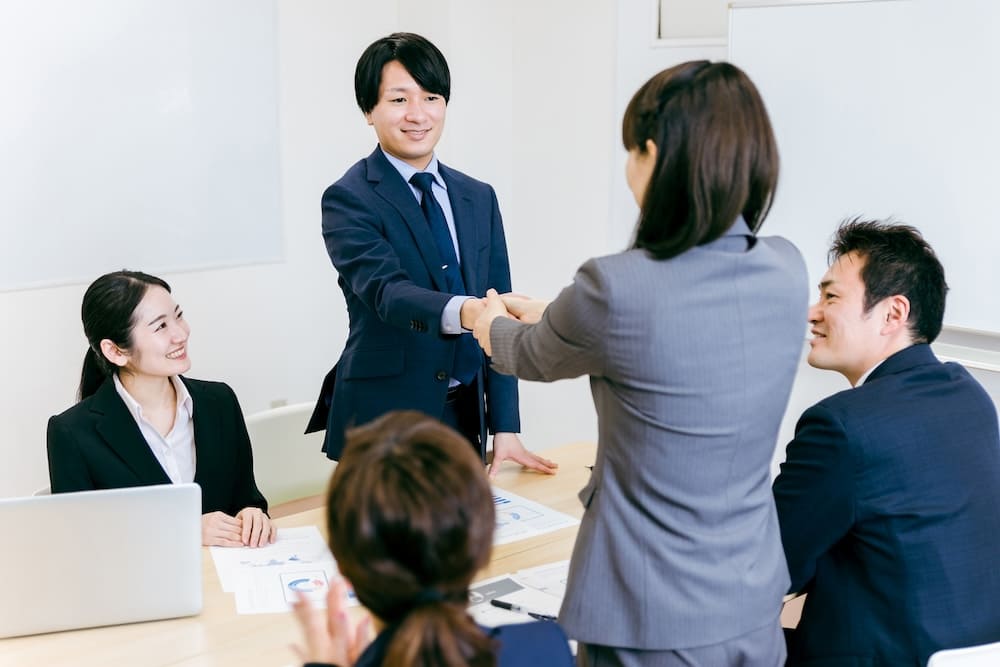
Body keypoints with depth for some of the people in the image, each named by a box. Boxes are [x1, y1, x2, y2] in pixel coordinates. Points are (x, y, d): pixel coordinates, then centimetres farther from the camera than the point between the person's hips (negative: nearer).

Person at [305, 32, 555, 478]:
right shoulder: (348, 199, -8)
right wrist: (463, 311, -43)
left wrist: (505, 427, 2)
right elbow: (386, 291, -24)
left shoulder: (478, 198, 8)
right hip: (383, 425, -5)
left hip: (467, 422, 5)